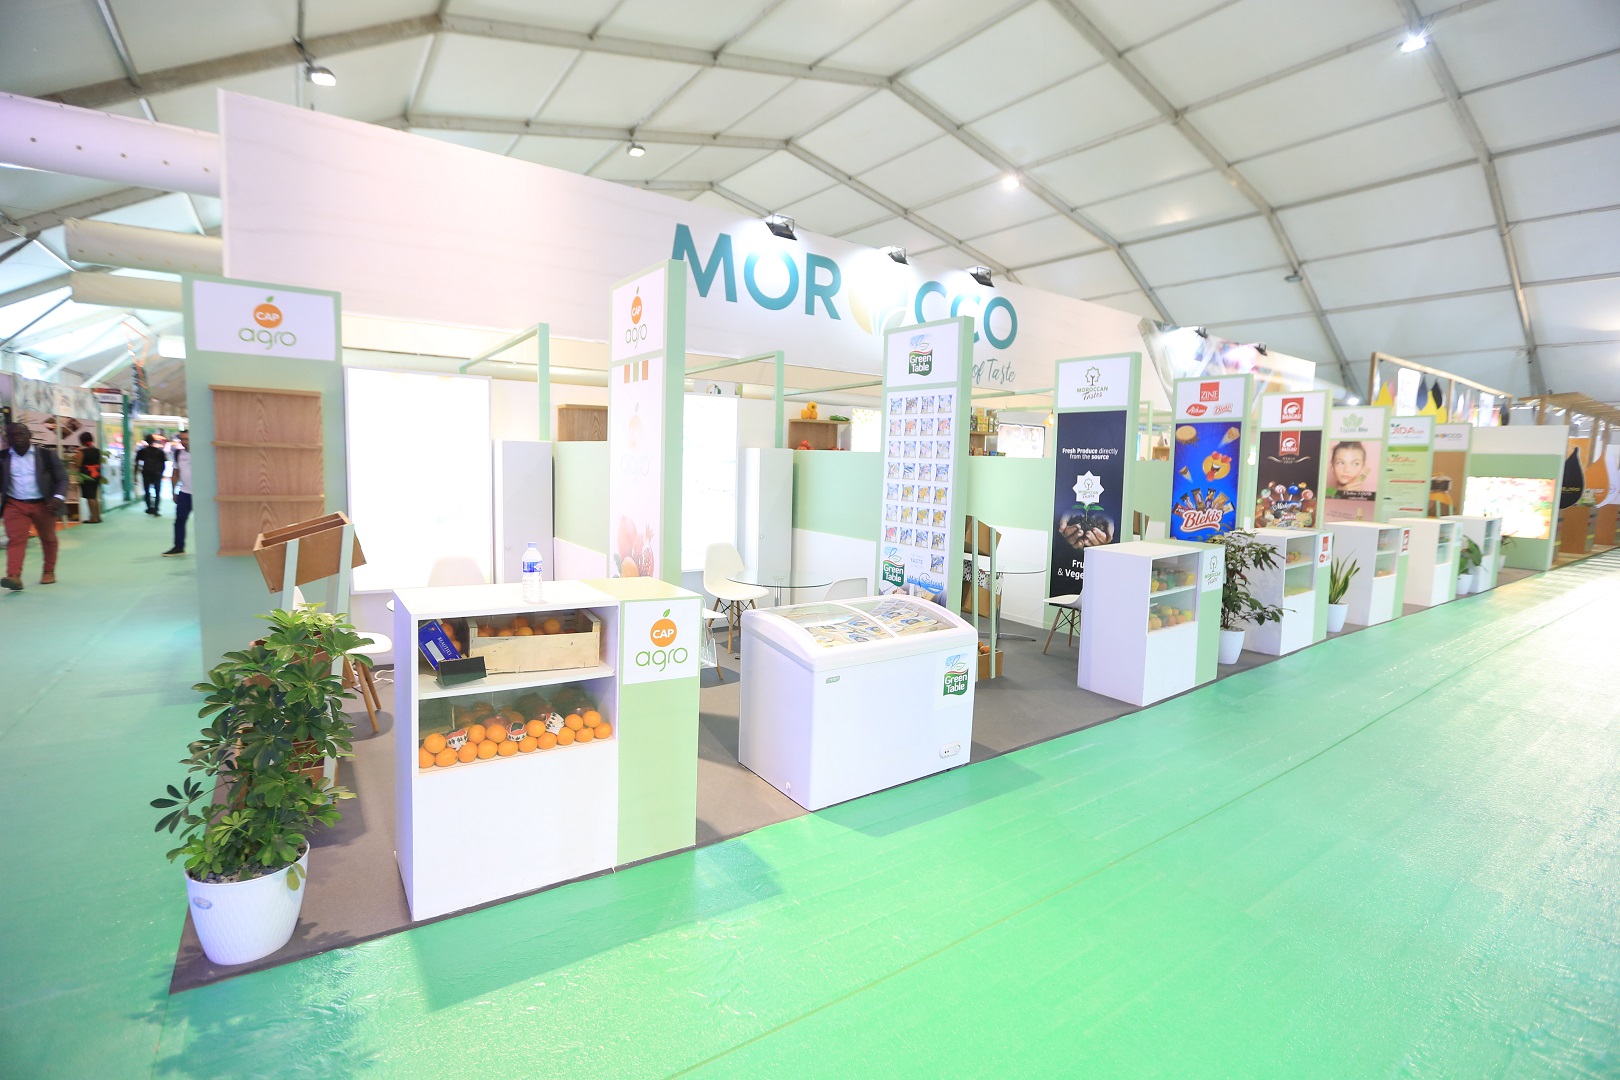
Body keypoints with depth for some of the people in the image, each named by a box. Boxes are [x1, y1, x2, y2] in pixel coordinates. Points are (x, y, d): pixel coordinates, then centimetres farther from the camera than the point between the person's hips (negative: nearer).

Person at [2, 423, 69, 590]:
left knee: (48, 538, 11)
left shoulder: (47, 454, -1)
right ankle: (14, 576, -17)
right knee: (15, 540, -9)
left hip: (43, 504, -1)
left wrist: (59, 496, -17)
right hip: (15, 505, 1)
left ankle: (49, 571, 26)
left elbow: (62, 477, -2)